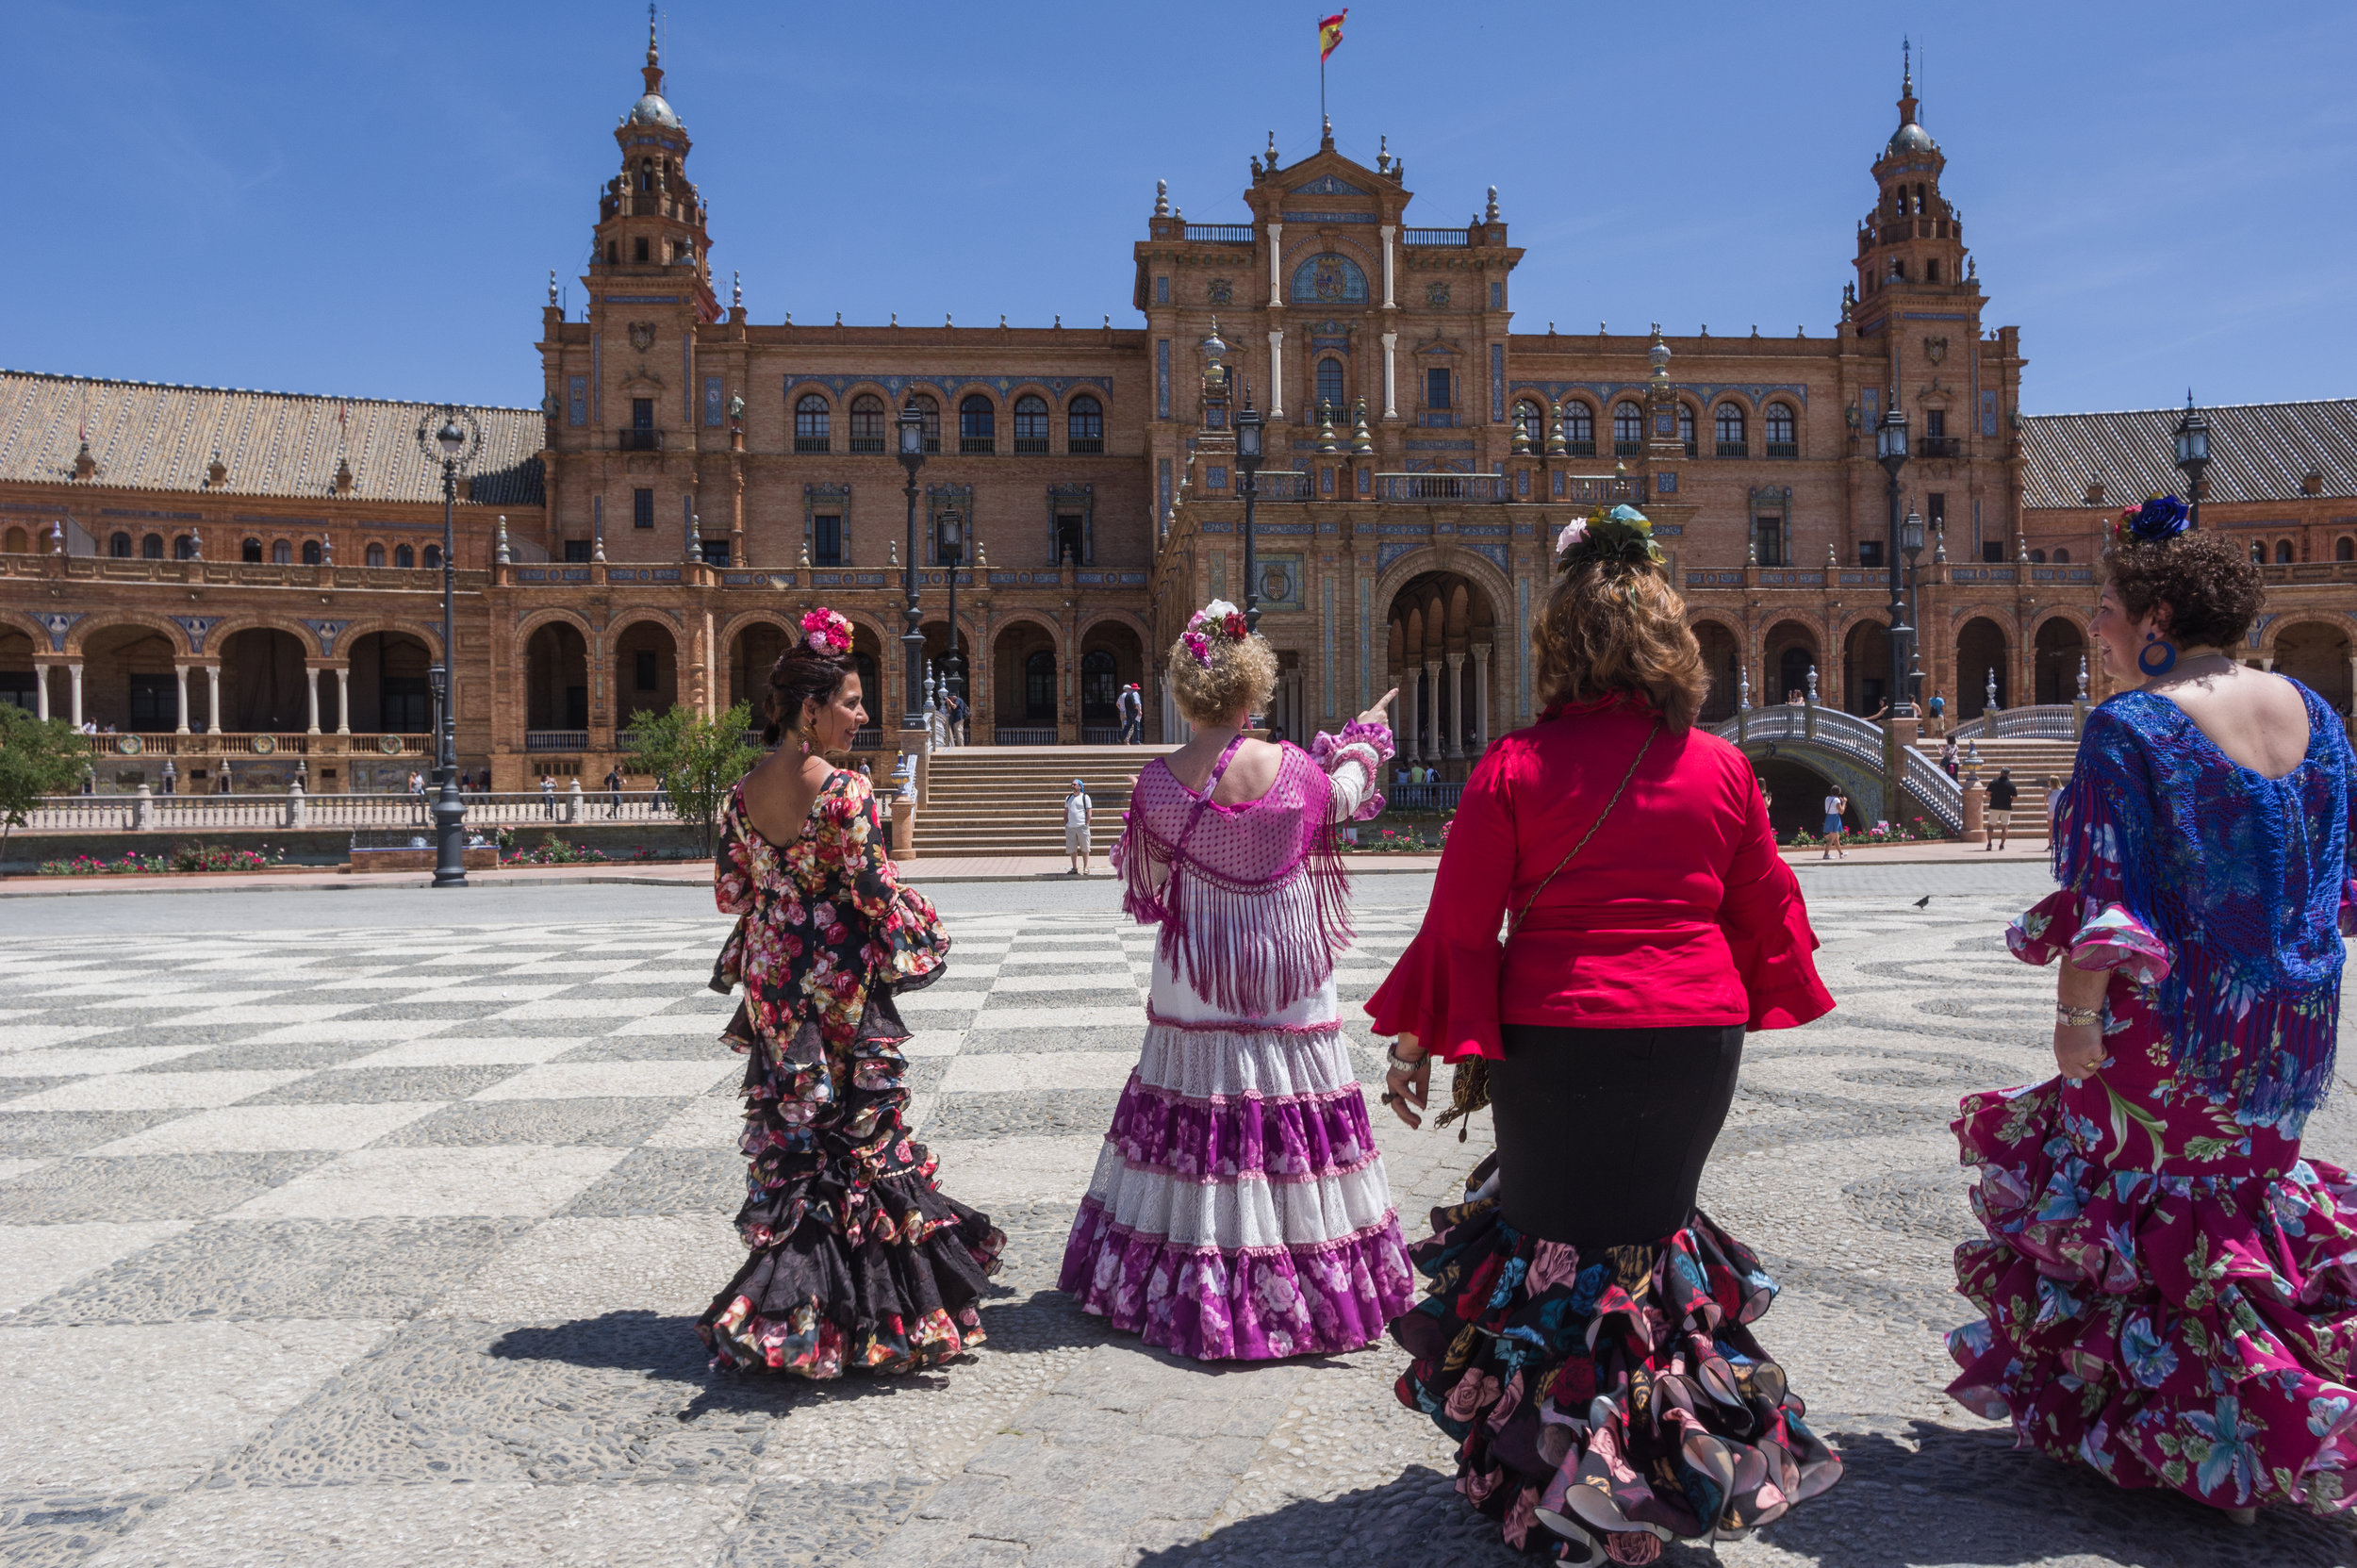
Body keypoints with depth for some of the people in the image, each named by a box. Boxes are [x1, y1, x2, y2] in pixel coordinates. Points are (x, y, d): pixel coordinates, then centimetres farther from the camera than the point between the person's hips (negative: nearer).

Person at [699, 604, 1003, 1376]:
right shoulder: (845, 791, -18)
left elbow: (728, 891, 6)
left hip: (773, 984, 6)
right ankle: (864, 1315, 13)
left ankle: (785, 1310, 22)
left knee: (790, 1136, 15)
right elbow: (876, 891, -17)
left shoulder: (744, 792, 1)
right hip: (840, 984, -6)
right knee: (861, 1135, 5)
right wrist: (920, 923, 2)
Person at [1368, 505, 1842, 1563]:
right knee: (1652, 1230, 21)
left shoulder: (1515, 766, -12)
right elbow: (1767, 912, 9)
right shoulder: (1721, 767, -1)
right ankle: (1670, 1473, 34)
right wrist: (1770, 1000, 29)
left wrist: (1414, 1042, 3)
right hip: (1698, 1036, 4)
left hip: (1559, 1039, -4)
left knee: (1554, 1245, 12)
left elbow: (1459, 923, -9)